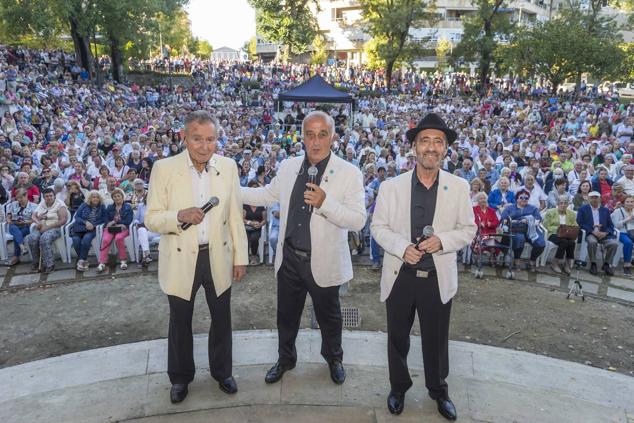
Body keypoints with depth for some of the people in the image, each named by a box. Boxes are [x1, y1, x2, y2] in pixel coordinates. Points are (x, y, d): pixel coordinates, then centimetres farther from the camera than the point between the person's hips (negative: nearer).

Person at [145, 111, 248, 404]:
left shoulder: (228, 166, -4)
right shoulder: (163, 169, -11)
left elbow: (235, 215, 1)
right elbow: (151, 219, -9)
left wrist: (240, 257, 3)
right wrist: (180, 216, -28)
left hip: (218, 258, 2)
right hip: (181, 260, -1)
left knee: (222, 319, 17)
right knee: (180, 323, 17)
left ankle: (222, 371, 41)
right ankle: (180, 377, 40)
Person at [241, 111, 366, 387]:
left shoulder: (349, 173, -13)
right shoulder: (288, 167, 1)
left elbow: (358, 221, -19)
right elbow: (267, 195, 16)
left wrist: (325, 203, -33)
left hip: (323, 261, -3)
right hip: (289, 258, 3)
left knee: (328, 316, 18)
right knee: (286, 314, 20)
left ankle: (334, 359, 46)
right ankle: (285, 359, 45)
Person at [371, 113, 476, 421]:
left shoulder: (459, 187, -3)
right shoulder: (390, 186, -6)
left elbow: (468, 229, 2)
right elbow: (378, 227, -1)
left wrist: (442, 240, -18)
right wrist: (402, 247, -19)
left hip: (438, 278, 1)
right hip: (400, 276, 0)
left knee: (436, 339, 17)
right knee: (397, 338, 17)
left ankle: (438, 390, 42)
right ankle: (398, 387, 41)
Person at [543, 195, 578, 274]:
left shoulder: (572, 214, 16)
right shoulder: (550, 212, 6)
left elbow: (575, 227, 7)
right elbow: (546, 226, -2)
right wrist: (557, 228, -18)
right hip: (553, 234, -3)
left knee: (572, 242, -32)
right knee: (564, 241, -34)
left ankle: (568, 264, -16)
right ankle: (555, 264, -21)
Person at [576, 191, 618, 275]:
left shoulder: (605, 210, 18)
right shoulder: (582, 209, 8)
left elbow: (611, 225, 12)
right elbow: (579, 223, -3)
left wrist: (605, 233, -10)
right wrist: (593, 231, -15)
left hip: (604, 234, 3)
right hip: (590, 233, -3)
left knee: (614, 243, -25)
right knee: (592, 242, -35)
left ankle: (606, 264, -5)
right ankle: (593, 264, -15)